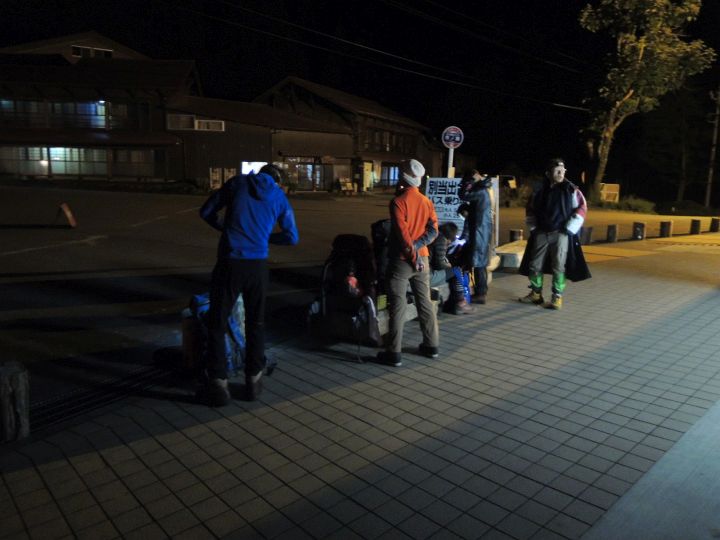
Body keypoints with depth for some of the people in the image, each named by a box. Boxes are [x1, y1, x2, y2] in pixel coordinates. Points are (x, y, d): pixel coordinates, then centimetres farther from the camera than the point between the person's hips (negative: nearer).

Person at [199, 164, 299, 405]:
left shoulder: (238, 182, 8)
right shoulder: (280, 196, 10)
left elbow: (206, 212, 9)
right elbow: (292, 237, 11)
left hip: (230, 262, -1)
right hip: (258, 265, 1)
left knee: (217, 324, 9)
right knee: (256, 324, 16)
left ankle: (218, 384, 10)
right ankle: (253, 380, 22)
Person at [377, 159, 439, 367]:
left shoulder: (398, 202, -13)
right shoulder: (427, 202, 7)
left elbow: (402, 232, -18)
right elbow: (433, 230, -1)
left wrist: (412, 254, -11)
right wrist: (416, 247, -8)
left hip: (401, 260, -6)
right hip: (422, 259, 6)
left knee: (397, 306, -2)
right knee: (425, 302, 14)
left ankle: (394, 353, 3)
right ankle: (431, 345, 23)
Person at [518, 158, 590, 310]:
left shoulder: (571, 189, -5)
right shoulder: (540, 189, 4)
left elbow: (582, 208, -2)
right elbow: (530, 209, 16)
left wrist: (570, 228, -7)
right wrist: (533, 227, 9)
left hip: (561, 234, -3)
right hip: (541, 233, 4)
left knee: (558, 266, -3)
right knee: (534, 264, 8)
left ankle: (557, 297, 7)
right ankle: (536, 294, 23)